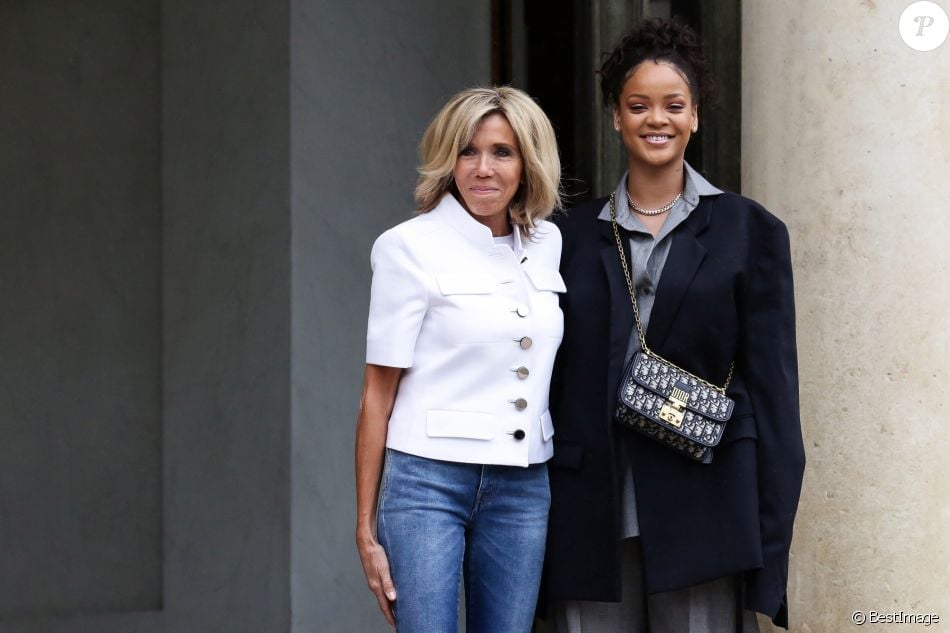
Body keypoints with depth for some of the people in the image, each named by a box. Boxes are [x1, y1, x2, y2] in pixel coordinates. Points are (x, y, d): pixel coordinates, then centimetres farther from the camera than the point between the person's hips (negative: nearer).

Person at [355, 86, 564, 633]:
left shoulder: (548, 243, 9)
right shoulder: (411, 248, -5)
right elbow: (379, 393, -3)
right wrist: (366, 528, -3)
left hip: (524, 487, 5)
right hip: (428, 484, -5)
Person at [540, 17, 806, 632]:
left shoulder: (749, 230, 4)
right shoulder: (576, 234, 10)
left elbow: (773, 389, 1)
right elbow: (554, 378, 11)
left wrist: (769, 545, -5)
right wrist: (539, 522, 6)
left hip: (701, 513, -2)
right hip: (592, 520, 2)